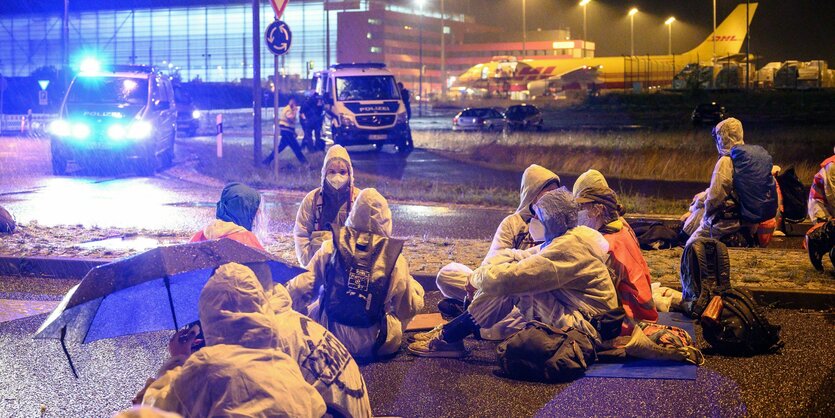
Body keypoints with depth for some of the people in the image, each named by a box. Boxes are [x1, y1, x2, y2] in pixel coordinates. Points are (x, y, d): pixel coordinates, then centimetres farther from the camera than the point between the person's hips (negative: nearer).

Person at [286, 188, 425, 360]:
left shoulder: (330, 248, -9)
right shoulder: (394, 258, -12)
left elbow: (299, 289, -5)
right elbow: (411, 306, 0)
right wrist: (414, 284, 22)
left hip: (331, 339, 2)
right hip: (375, 346, -2)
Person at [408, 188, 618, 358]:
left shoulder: (569, 248, -23)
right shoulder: (574, 236, 9)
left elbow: (511, 278, -26)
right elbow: (522, 258, 11)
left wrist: (478, 277, -7)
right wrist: (483, 272, -3)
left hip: (585, 327, -10)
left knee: (508, 284, -18)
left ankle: (448, 338, -8)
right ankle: (450, 332, 4)